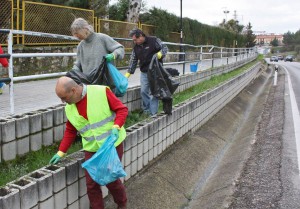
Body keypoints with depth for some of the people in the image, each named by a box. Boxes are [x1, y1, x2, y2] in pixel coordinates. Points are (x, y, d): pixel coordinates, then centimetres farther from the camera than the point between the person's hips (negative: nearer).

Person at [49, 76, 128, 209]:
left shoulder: (101, 92, -15)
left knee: (111, 179, 3)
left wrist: (116, 126, -25)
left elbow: (122, 109, -11)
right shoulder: (69, 108, 2)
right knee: (91, 183, 1)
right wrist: (61, 152, 8)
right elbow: (70, 131, 12)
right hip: (91, 149, 4)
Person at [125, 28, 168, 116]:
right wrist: (128, 74, 5)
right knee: (143, 92, 4)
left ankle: (153, 113, 1)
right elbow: (133, 61, 10)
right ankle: (146, 111, 17)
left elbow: (164, 47, -5)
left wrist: (160, 54, -27)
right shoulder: (136, 47, 7)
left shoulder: (154, 40, -9)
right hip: (144, 73, 5)